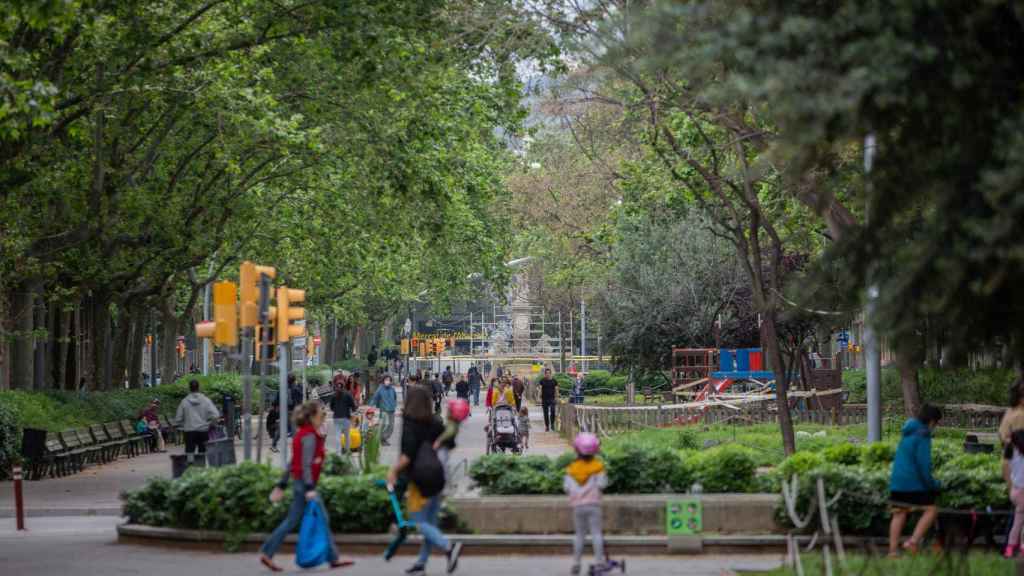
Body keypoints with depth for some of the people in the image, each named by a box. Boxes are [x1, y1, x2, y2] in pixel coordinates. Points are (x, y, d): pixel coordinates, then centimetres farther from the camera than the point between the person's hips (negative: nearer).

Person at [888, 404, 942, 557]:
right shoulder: (923, 435, -12)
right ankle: (913, 541, -10)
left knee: (899, 513, 10)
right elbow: (923, 461, -18)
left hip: (897, 481, 8)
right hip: (915, 481, -8)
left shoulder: (907, 432, 15)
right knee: (931, 510, 1)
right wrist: (931, 484, -11)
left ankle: (892, 549, 6)